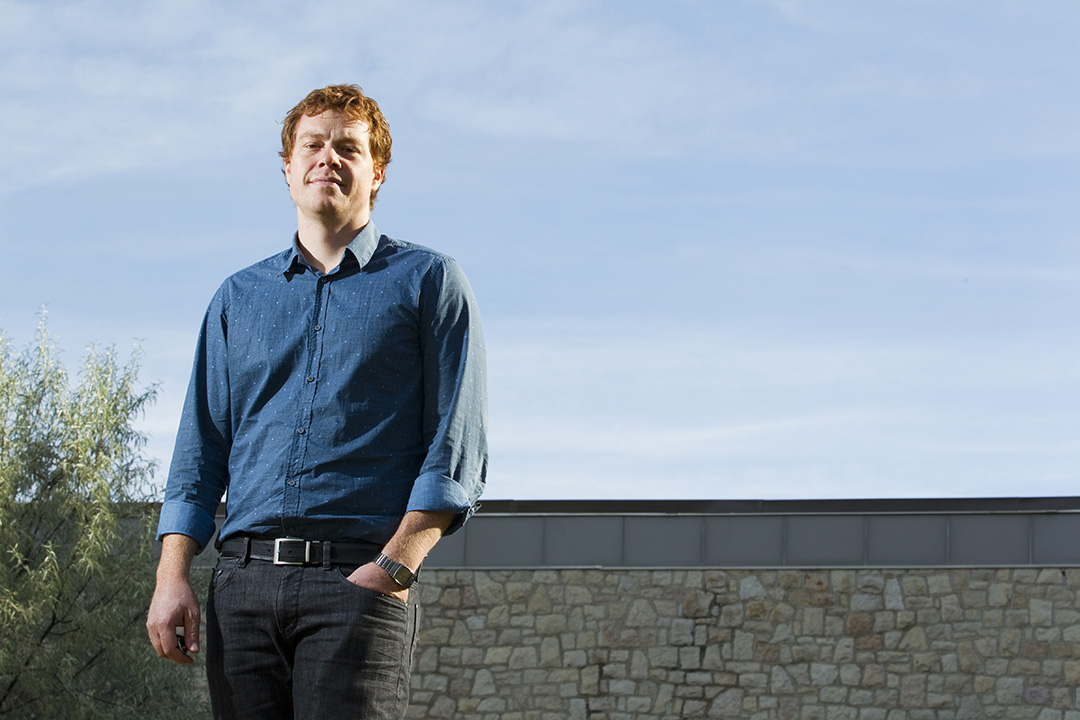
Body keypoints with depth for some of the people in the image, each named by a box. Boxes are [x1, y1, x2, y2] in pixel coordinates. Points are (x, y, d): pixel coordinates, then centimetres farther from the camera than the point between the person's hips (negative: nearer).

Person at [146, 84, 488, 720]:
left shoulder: (428, 282, 9)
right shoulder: (239, 298, 21)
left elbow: (457, 452, 1)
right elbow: (201, 451, 17)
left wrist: (394, 568, -12)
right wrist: (173, 576, 3)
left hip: (359, 578, -3)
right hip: (244, 582, 4)